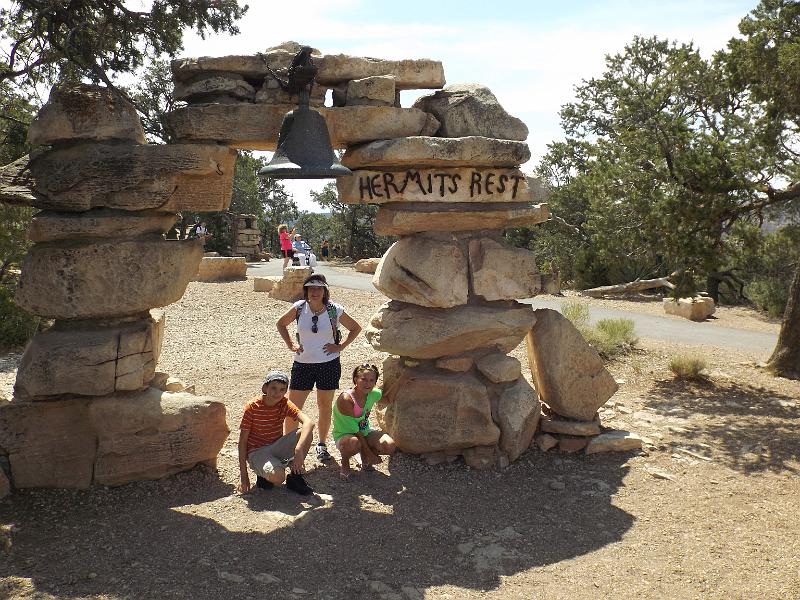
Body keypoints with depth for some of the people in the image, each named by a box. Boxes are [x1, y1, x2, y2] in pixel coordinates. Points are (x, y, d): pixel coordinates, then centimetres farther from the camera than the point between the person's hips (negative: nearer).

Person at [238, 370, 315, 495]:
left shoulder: (285, 404, -9)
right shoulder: (252, 407, -17)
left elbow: (309, 422, -25)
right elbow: (242, 441, -11)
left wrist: (298, 450, -42)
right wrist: (244, 476, -13)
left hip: (276, 447, 4)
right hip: (257, 452, -4)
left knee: (306, 433, -22)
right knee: (277, 476, -36)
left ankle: (295, 476, -3)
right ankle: (264, 475, 3)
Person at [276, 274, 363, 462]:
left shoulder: (334, 310, -10)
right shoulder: (299, 308, -5)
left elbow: (356, 328, 4)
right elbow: (280, 324, 13)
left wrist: (340, 347, -4)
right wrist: (290, 344, 3)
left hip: (329, 364, -1)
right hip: (302, 364, 1)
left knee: (325, 405, 12)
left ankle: (322, 445, 30)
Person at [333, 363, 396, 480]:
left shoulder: (374, 394, -11)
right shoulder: (345, 399, -29)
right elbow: (354, 430, -24)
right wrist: (369, 453, -21)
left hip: (364, 433, 6)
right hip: (344, 435, -6)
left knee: (390, 446, -21)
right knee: (354, 443, -42)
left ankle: (364, 457, 11)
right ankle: (345, 463, -5)